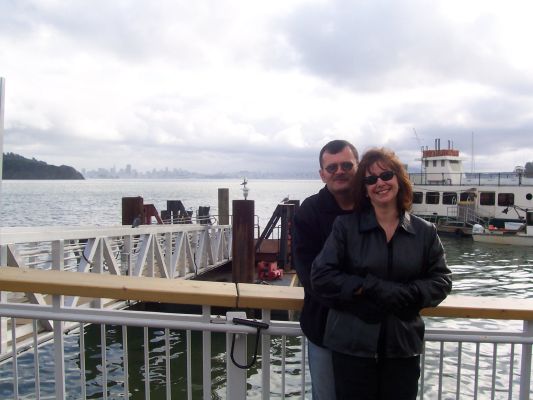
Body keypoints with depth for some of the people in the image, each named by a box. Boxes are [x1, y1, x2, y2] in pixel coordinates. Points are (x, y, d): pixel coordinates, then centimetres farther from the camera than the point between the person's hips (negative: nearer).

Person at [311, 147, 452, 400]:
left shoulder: (425, 231, 4)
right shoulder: (345, 226, -3)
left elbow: (441, 280, 4)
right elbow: (321, 277, -7)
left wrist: (406, 294, -15)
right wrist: (368, 288, -18)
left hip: (404, 347, 2)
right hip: (352, 345, -2)